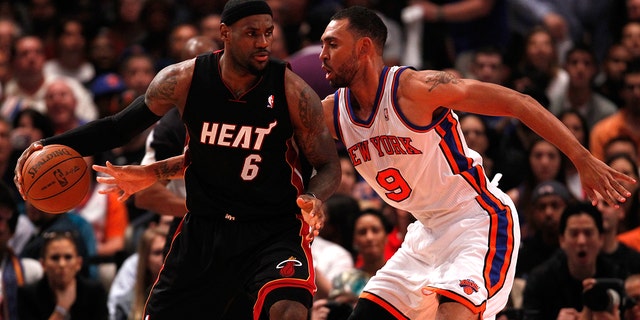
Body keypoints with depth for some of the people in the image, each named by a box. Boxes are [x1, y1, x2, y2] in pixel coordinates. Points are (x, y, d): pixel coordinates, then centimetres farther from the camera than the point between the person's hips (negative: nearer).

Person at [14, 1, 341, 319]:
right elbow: (118, 126, 5)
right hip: (204, 226, 3)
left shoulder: (293, 92, -15)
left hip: (274, 231, -3)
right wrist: (50, 147, -7)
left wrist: (313, 198, -29)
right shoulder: (183, 79, -8)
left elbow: (329, 166, -5)